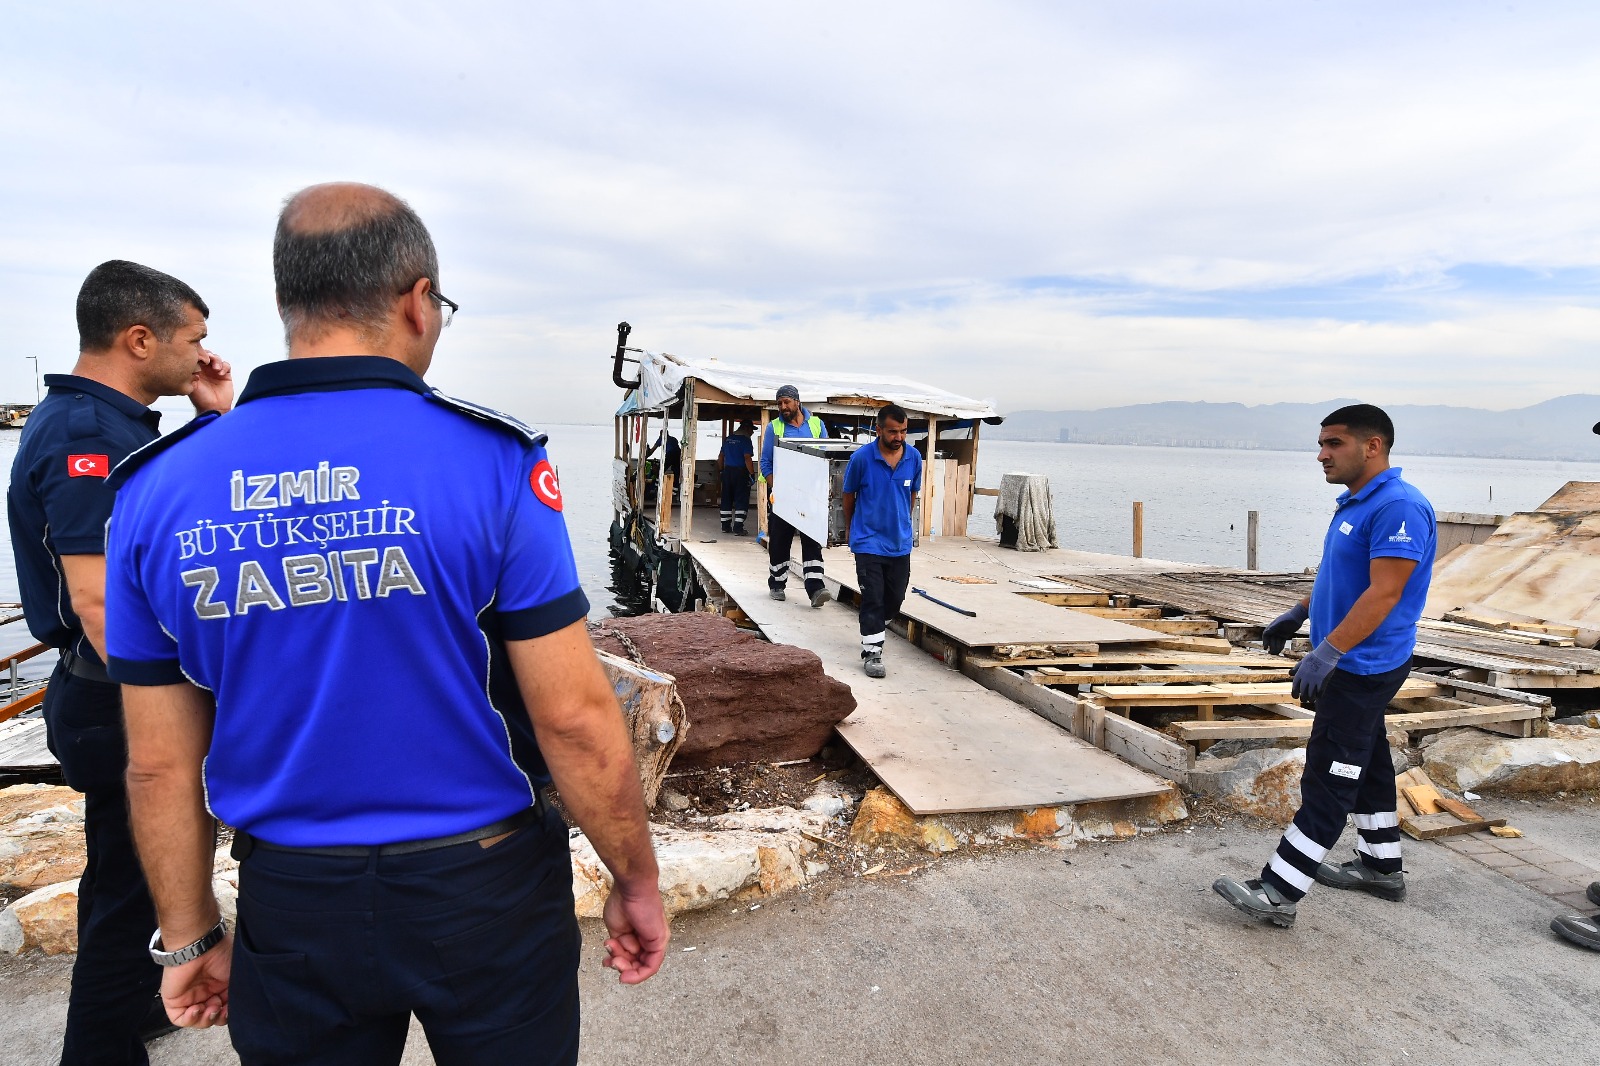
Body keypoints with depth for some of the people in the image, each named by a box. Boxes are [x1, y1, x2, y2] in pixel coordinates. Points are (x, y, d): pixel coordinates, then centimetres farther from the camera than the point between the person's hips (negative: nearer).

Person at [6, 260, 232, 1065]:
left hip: (130, 698, 10)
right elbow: (97, 600, -28)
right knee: (130, 884, 5)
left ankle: (132, 999, 46)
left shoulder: (118, 424, 9)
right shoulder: (87, 437, -22)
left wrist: (219, 415, 7)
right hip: (122, 708, -10)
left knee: (125, 868, 26)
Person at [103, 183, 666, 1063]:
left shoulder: (156, 492, -5)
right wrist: (637, 881, -3)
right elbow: (575, 718, -17)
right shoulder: (490, 462, -18)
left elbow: (160, 762, 1)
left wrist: (188, 933, 14)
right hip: (483, 891, -2)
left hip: (289, 906, 3)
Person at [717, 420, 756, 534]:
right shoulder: (745, 440, -11)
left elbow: (720, 457, 16)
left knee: (726, 499, 12)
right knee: (741, 500, -3)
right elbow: (747, 458, -19)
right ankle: (738, 528, -8)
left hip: (727, 470, 7)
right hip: (741, 472, -7)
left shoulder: (728, 439, 12)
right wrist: (752, 473, -16)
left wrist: (721, 469, 23)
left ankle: (725, 526, 17)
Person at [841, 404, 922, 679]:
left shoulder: (914, 458, -3)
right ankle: (872, 652, 8)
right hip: (869, 542, -4)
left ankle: (875, 630, 41)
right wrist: (852, 531, 12)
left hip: (900, 543, 4)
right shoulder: (862, 458, -13)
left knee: (895, 598, 14)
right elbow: (849, 495, 2)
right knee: (873, 599, -3)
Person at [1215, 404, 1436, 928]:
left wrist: (1326, 653, -31)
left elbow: (1384, 593, -27)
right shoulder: (1355, 504, 11)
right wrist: (1298, 614, 27)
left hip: (1364, 667, -10)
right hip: (1354, 664, 10)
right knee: (1366, 765, 20)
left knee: (1328, 779, -7)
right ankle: (1381, 868, 35)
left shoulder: (1398, 507, -21)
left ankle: (1278, 893, -3)